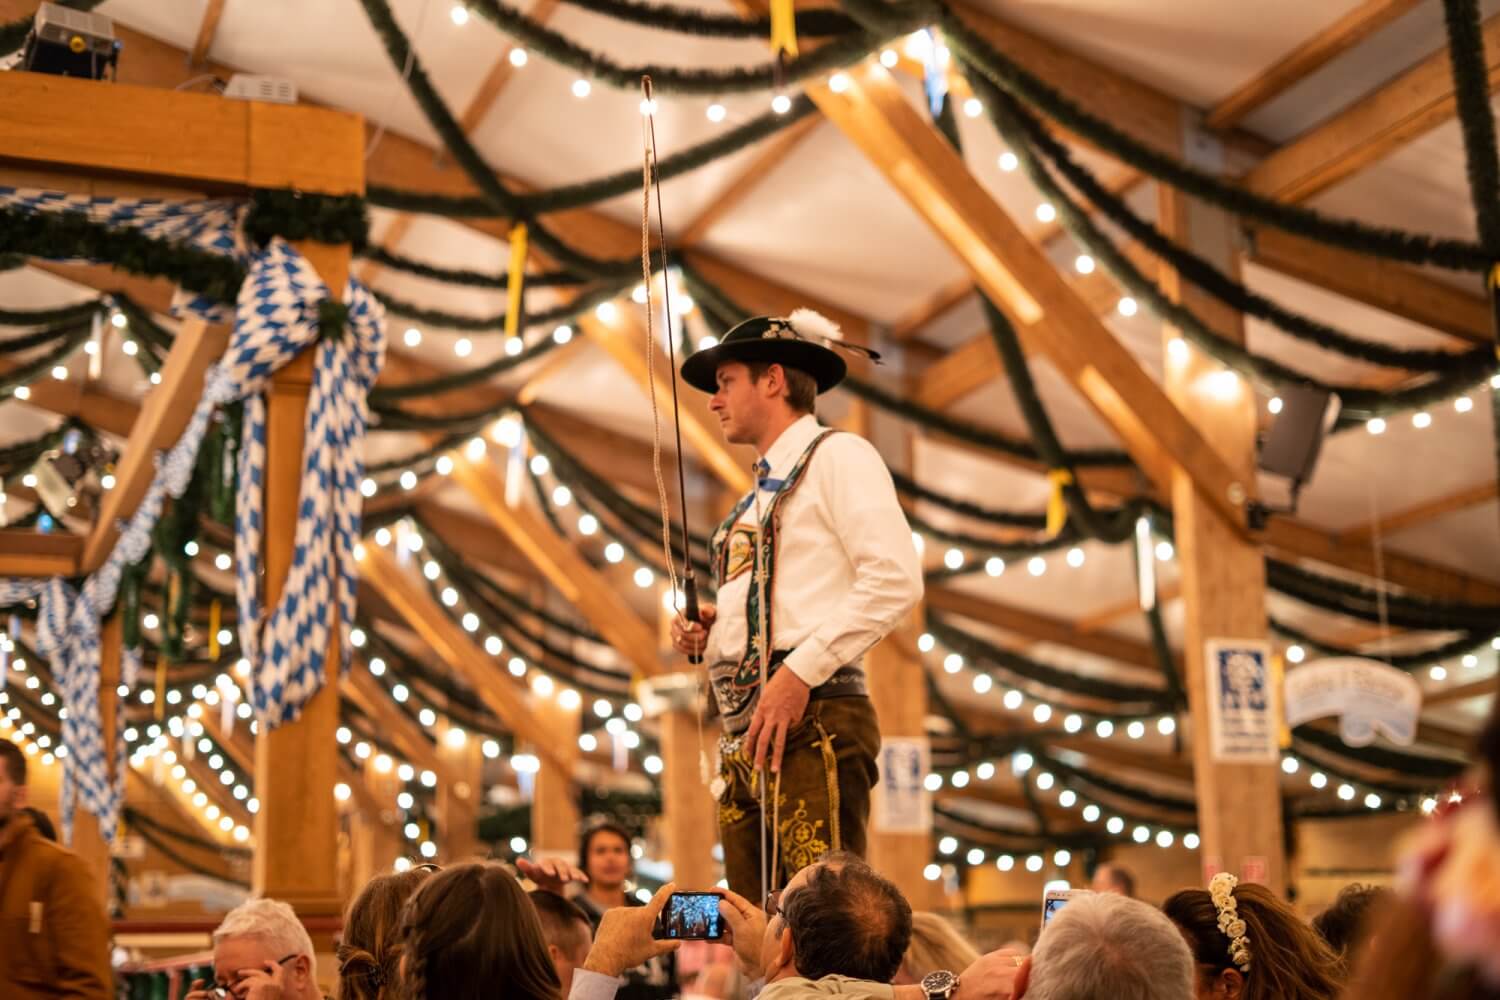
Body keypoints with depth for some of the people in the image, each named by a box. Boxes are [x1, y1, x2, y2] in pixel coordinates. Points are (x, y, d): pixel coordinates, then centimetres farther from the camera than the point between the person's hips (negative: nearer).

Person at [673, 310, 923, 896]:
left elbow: (895, 580, -13)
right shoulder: (761, 494, 25)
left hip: (811, 721, -8)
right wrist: (708, 633, 11)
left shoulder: (837, 456, 1)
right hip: (743, 735, 8)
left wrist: (801, 672, -18)